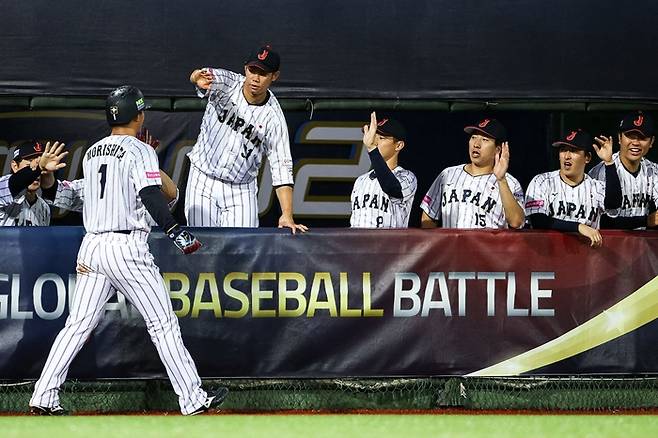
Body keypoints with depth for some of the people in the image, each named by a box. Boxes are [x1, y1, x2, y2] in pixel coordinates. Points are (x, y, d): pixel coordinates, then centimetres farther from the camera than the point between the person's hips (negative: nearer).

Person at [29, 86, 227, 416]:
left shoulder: (91, 153, 16)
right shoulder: (139, 151, -6)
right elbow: (151, 196, -18)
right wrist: (175, 231, -21)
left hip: (92, 245, 6)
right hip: (127, 248, -6)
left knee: (77, 326, 7)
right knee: (163, 323, -1)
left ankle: (43, 397, 1)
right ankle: (192, 399, -1)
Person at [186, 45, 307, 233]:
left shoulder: (274, 117, -11)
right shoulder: (224, 83, -12)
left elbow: (281, 168, -13)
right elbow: (196, 77, -35)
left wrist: (287, 215, -24)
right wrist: (198, 78, -63)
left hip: (241, 192, 0)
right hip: (203, 181, 0)